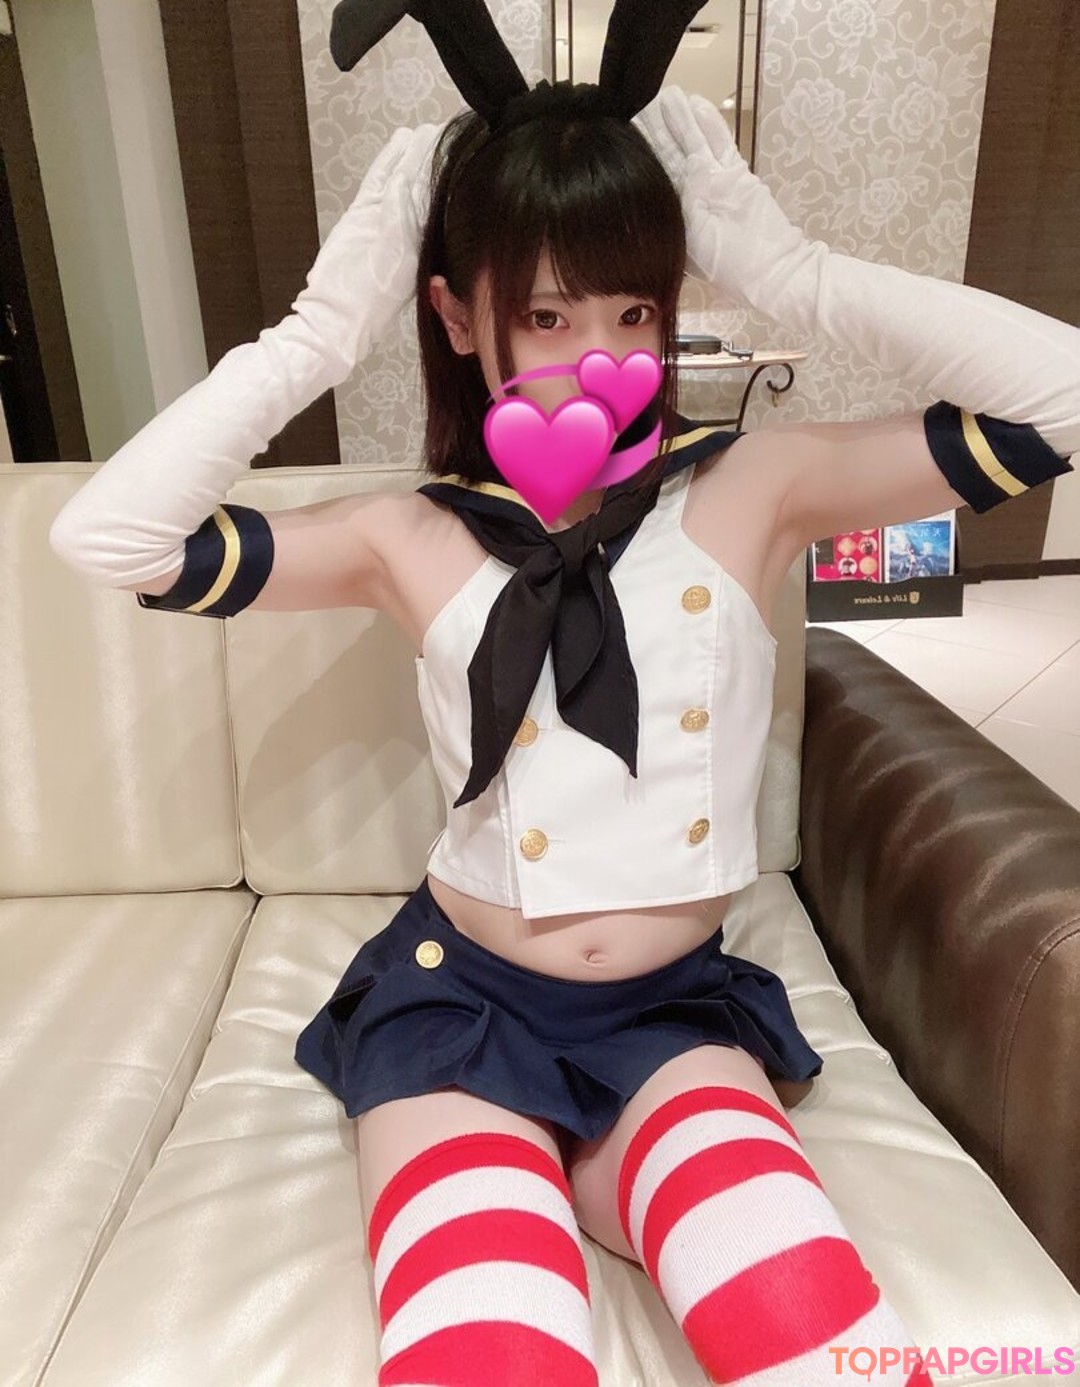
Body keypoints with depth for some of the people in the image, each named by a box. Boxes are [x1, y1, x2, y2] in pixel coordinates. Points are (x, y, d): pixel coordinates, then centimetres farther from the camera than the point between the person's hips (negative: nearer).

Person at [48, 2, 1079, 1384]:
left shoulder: (752, 489, -2)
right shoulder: (414, 540, -3)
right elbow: (103, 534, -11)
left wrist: (780, 263, -9)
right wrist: (329, 322, -10)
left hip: (676, 1010, 1)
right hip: (460, 1003, 0)